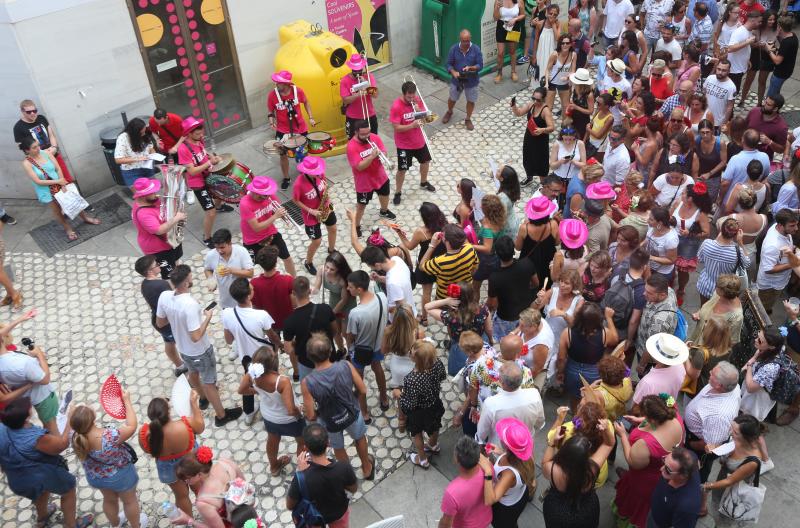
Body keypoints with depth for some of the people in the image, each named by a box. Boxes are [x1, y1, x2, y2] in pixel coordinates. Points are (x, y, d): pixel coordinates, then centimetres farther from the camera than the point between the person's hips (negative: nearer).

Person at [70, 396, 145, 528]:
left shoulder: (76, 437, -29)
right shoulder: (109, 437, -44)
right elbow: (132, 427, -27)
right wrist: (127, 401, -21)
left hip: (95, 476, 4)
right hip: (120, 475, -4)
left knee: (109, 500, 35)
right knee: (129, 500, 27)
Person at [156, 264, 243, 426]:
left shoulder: (164, 296, -18)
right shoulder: (190, 304, -39)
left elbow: (160, 323, -3)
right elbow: (196, 337, -33)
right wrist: (207, 317, -21)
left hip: (182, 348, 7)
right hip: (200, 352, -7)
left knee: (193, 373, 34)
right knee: (209, 383, 15)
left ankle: (203, 398, 61)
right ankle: (221, 415, 35)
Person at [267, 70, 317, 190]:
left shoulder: (298, 91, -17)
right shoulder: (272, 94, -19)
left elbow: (306, 102, 3)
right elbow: (270, 111, -4)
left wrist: (310, 118, -3)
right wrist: (271, 122, -23)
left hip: (300, 128, 1)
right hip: (282, 130, -1)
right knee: (283, 154, 5)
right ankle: (286, 178, 26)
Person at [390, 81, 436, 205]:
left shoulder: (418, 100, -8)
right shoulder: (396, 107, -25)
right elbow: (397, 128, -25)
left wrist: (419, 111, -22)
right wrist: (412, 125, -36)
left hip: (419, 140, 6)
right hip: (404, 144, -6)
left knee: (425, 161, 23)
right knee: (402, 169, 4)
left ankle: (423, 182, 50)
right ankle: (398, 193, 24)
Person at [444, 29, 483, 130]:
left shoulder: (476, 49, -16)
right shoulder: (454, 49, -13)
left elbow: (480, 65, -13)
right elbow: (449, 64, -8)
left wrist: (470, 67, -32)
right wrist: (453, 72, -28)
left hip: (471, 81, -1)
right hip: (456, 80, 1)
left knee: (471, 101, 12)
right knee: (452, 98, 20)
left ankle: (468, 119, 34)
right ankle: (449, 112, 51)